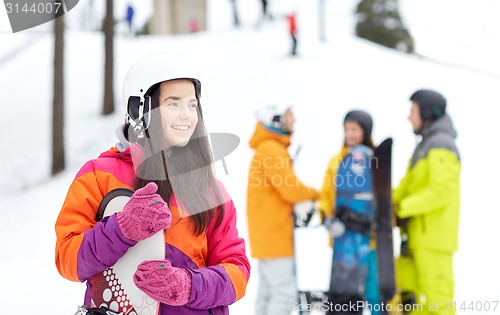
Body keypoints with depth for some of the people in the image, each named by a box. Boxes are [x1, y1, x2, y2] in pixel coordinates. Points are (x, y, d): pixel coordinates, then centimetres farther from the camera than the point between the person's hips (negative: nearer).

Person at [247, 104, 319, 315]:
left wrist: (300, 203, 2)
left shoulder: (268, 149, 18)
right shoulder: (272, 150, -16)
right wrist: (313, 194, -1)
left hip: (268, 233, 11)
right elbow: (291, 189, -20)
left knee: (268, 292, 13)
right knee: (284, 293, -11)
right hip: (274, 234, -11)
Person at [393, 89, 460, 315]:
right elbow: (409, 185, 17)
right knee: (406, 292, 10)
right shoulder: (426, 145, 21)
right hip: (419, 236, 10)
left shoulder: (441, 146, -10)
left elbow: (441, 192, -20)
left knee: (436, 296, -8)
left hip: (435, 236, -10)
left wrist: (400, 208, -21)